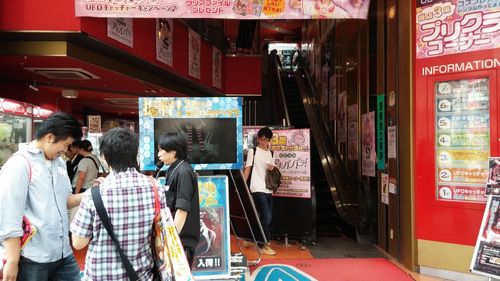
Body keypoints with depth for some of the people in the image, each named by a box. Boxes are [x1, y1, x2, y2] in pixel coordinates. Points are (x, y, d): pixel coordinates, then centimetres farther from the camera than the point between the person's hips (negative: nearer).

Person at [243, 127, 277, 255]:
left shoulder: (270, 154, 14)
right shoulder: (253, 151, -1)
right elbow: (248, 169, -3)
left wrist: (272, 169, -5)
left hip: (268, 189, 6)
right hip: (257, 189, -6)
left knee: (268, 217, 10)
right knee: (266, 217, -11)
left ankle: (264, 242, 24)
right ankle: (262, 245, -1)